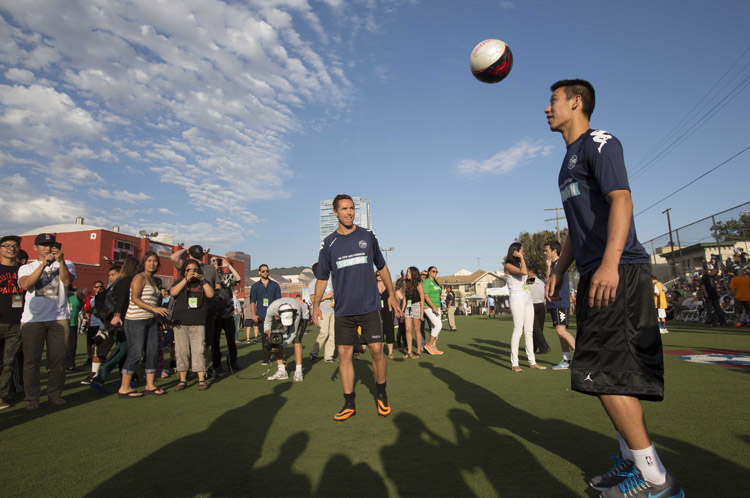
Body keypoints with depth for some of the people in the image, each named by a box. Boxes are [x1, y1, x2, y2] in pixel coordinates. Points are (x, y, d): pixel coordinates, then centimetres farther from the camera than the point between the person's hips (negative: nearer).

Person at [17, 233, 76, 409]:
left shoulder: (66, 264, 14)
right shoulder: (27, 267, 13)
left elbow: (67, 281, -6)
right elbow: (25, 285, -8)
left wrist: (60, 260, -17)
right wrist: (44, 264, -14)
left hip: (59, 318, 0)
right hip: (32, 319, 0)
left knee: (58, 358, 2)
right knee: (31, 360, 0)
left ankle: (55, 394, 13)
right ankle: (32, 398, 9)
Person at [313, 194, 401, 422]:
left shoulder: (367, 236, 5)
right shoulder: (328, 243, 4)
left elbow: (382, 267, 14)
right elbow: (322, 277, 10)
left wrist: (391, 294, 12)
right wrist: (316, 305, 1)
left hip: (369, 306, -1)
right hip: (343, 310, 1)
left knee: (376, 350, -2)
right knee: (344, 355, 3)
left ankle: (382, 396, 20)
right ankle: (349, 404, 17)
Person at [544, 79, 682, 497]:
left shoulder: (599, 142, -4)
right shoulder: (571, 158, 24)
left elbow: (621, 200, -19)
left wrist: (610, 263, -30)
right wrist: (560, 269, 24)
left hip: (619, 273, -10)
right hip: (596, 276, 10)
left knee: (605, 373, -10)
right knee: (611, 374, 12)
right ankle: (631, 460, 25)